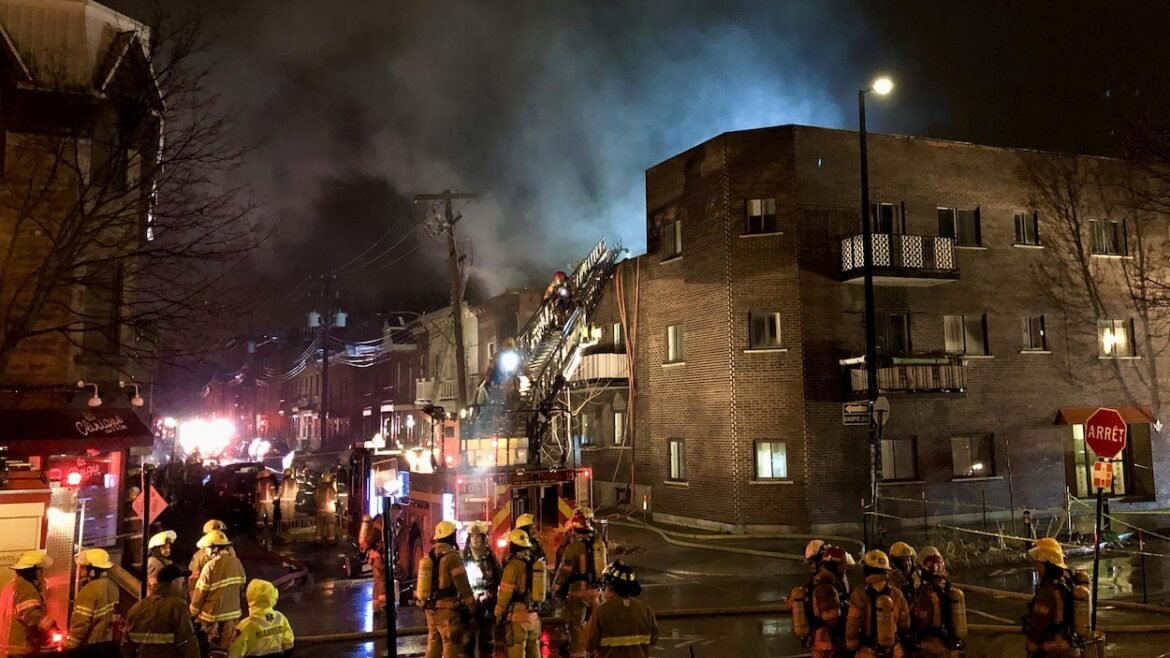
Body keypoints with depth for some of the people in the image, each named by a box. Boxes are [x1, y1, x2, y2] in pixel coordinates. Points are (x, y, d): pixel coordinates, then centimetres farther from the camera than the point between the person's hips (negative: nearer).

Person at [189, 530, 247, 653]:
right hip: (232, 612, 5)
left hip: (213, 613, -5)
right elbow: (241, 586, 7)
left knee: (212, 646, 10)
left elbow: (200, 592, -12)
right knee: (227, 644, 15)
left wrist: (193, 612, 3)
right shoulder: (237, 563, -4)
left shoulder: (211, 566, -20)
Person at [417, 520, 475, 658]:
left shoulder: (428, 557, 9)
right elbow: (462, 584, -14)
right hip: (447, 608, -8)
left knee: (433, 643, 15)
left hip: (431, 608, 8)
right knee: (451, 645, -2)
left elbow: (427, 582, 14)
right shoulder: (452, 556, -14)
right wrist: (472, 606, -6)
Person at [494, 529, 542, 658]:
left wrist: (498, 613, -2)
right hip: (534, 615, 7)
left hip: (518, 615, -7)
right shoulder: (536, 563, 7)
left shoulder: (514, 564, -13)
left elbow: (505, 592, -12)